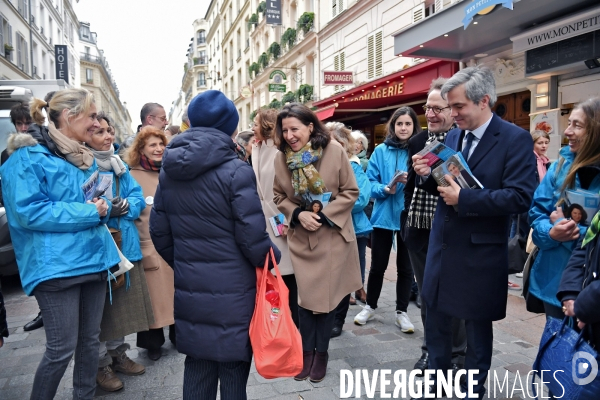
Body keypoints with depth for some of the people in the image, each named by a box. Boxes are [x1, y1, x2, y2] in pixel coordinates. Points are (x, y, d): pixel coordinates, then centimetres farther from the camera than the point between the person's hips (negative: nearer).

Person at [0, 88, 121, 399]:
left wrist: (103, 207, -4)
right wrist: (88, 212, -18)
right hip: (56, 265, -7)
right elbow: (28, 211, -18)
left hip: (92, 259, 8)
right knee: (62, 348, -1)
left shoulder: (84, 157, 14)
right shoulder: (28, 156, -10)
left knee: (90, 340, 14)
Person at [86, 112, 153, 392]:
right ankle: (101, 365, 19)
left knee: (122, 303, 16)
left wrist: (124, 206, -14)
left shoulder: (119, 166, 11)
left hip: (124, 244, 7)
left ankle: (118, 355, 33)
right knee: (99, 308, 3)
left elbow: (138, 198, 5)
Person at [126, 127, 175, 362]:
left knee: (177, 292, 12)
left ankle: (178, 334, 29)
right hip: (149, 246, -4)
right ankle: (153, 342, 21)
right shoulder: (133, 176, -4)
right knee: (153, 294, 4)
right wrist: (141, 248, -11)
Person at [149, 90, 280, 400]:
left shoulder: (169, 170, 4)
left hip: (189, 286, 6)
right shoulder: (236, 171, -15)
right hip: (231, 289, -5)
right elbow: (252, 235, -16)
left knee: (197, 366, 18)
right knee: (233, 367, 10)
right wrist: (272, 260, 4)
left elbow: (159, 231, 7)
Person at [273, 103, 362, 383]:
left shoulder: (335, 152, -13)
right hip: (301, 237, 2)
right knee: (306, 295, 8)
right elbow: (279, 196, 4)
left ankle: (321, 352, 25)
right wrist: (298, 214, -14)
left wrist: (324, 216, -17)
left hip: (332, 235, -2)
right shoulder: (281, 158, -6)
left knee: (327, 295, 6)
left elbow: (350, 192, -8)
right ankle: (307, 350, 26)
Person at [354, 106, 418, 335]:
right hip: (384, 215, 0)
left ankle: (401, 312, 25)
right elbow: (370, 182, -3)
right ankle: (370, 307, 30)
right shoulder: (381, 151, -2)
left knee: (405, 267, 11)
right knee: (378, 265, 12)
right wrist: (385, 189, -21)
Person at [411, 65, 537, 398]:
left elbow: (520, 197, -21)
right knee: (436, 318, 18)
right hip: (443, 245, 6)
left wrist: (464, 198, -26)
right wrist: (427, 175, -10)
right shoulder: (453, 136, 6)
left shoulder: (516, 139, -12)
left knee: (477, 324, 13)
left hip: (480, 252, -6)